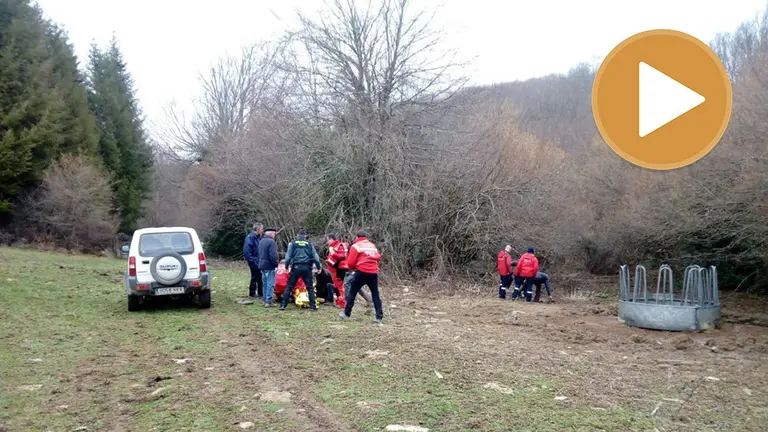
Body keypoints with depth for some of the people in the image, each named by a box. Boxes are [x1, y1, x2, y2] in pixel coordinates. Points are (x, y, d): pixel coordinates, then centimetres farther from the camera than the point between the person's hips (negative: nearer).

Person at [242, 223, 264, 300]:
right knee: (254, 278, 2)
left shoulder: (259, 237, 10)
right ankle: (252, 294, 15)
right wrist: (252, 261, -20)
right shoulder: (250, 238, -17)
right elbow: (246, 252, -20)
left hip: (259, 262, 8)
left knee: (260, 278, 14)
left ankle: (261, 293, 24)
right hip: (254, 263, -8)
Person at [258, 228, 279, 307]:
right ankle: (268, 301, -5)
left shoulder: (261, 241, 13)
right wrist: (276, 264, -14)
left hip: (262, 265, 9)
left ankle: (264, 299, 24)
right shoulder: (271, 242, -17)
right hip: (270, 266, -9)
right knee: (270, 284, -5)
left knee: (265, 283, 18)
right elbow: (273, 255, -23)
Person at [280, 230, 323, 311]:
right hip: (307, 268, 1)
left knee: (289, 287, 6)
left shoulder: (293, 243, 8)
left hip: (296, 267, -1)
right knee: (310, 287, 7)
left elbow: (288, 255, 2)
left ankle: (283, 305, 3)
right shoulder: (309, 244, 11)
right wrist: (318, 266, 13)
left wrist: (286, 266, 6)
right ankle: (313, 306, 2)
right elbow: (315, 256, 8)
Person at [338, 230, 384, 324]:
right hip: (373, 272, 4)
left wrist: (352, 268, 17)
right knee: (375, 294, 11)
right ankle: (379, 317, 5)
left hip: (361, 272, -4)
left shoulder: (356, 246, 2)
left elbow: (350, 263, -3)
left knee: (352, 292, 10)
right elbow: (378, 258, 12)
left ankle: (346, 314, 14)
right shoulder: (372, 245, 18)